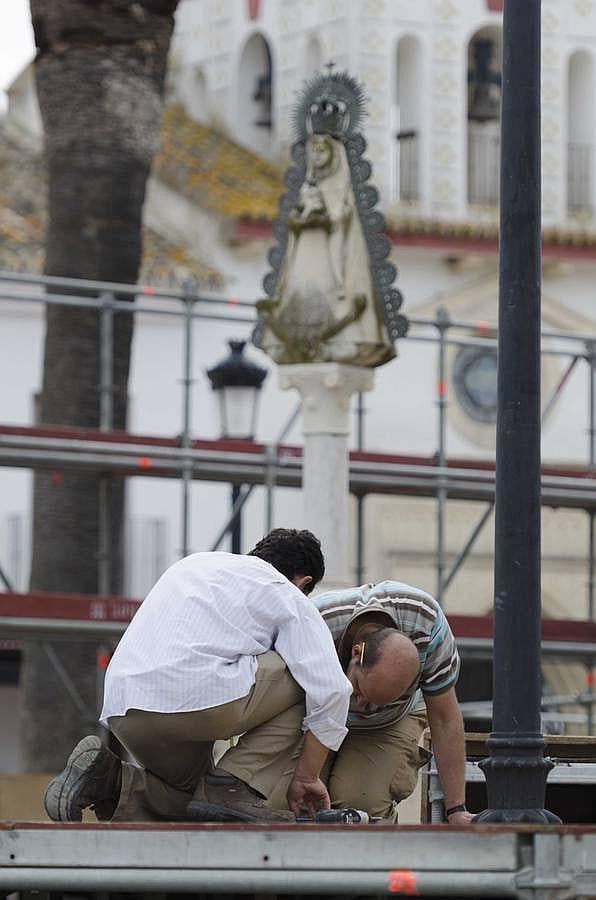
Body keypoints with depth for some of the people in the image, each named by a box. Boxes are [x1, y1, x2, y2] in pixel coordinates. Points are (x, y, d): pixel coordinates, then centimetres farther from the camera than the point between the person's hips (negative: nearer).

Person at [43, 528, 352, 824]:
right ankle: (234, 788, 1)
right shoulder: (289, 599, 13)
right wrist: (307, 777, 15)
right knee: (302, 675, 12)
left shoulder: (194, 563, 33)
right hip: (198, 696, -7)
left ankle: (109, 780, 1)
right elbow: (330, 691, 5)